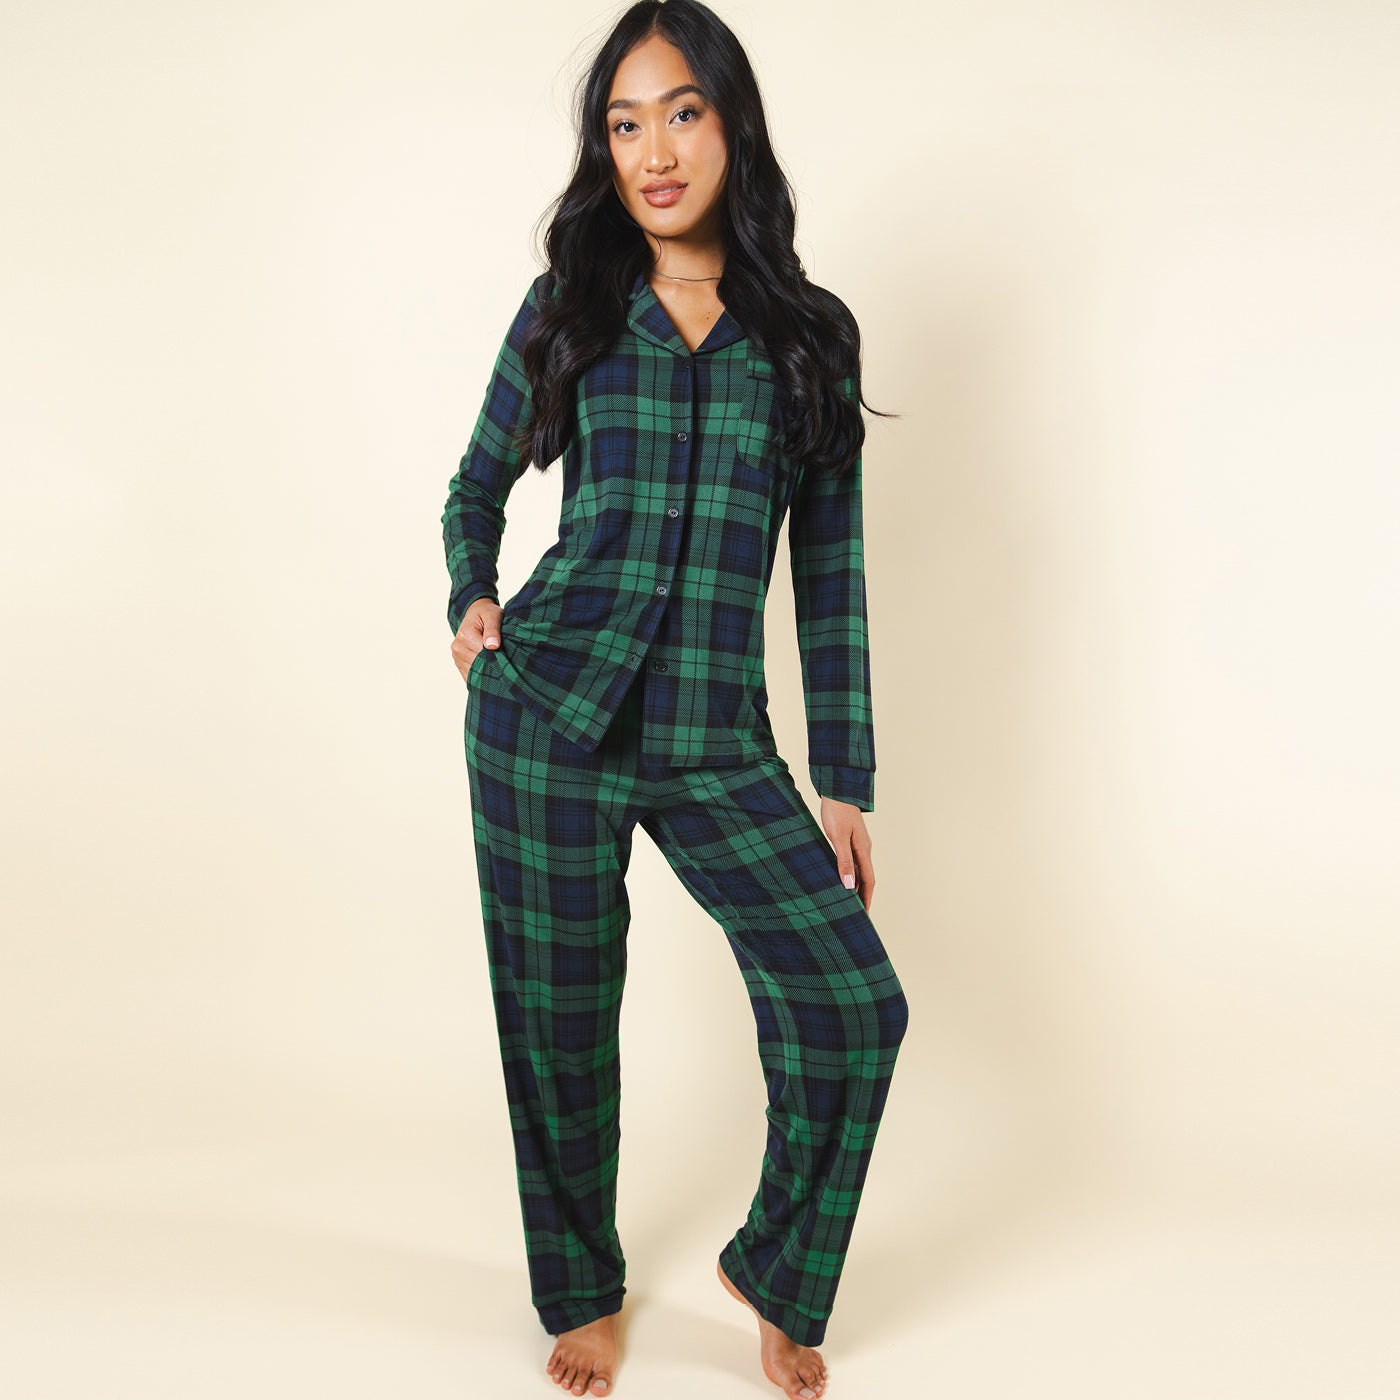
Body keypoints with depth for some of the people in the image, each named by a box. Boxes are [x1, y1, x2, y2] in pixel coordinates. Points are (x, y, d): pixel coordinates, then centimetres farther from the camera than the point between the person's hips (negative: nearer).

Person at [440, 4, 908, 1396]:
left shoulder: (809, 336, 7)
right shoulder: (566, 310, 6)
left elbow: (829, 573, 7)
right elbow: (478, 484, 19)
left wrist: (843, 784, 5)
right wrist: (472, 601, -1)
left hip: (717, 744, 1)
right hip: (549, 713, 0)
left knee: (854, 1005, -8)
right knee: (559, 1025, 7)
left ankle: (774, 1278, 20)